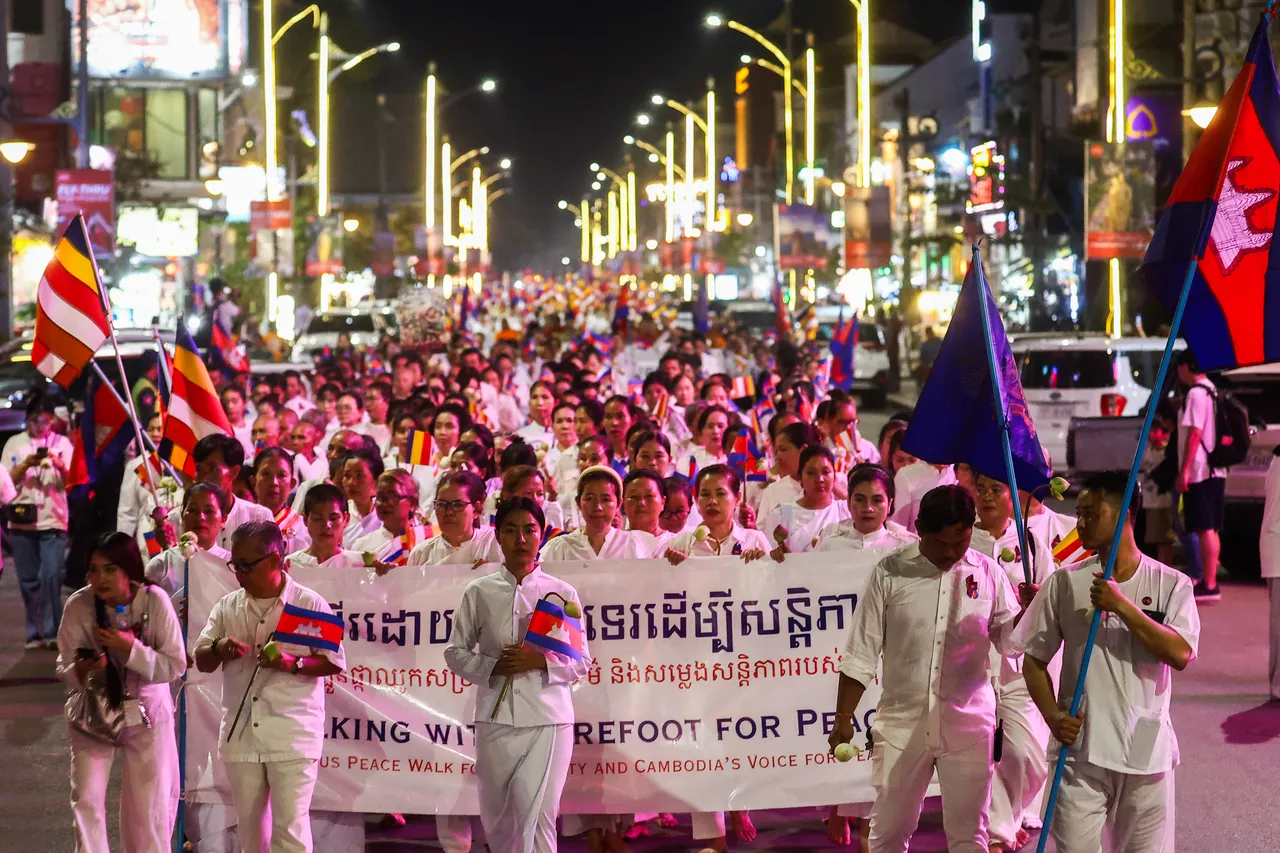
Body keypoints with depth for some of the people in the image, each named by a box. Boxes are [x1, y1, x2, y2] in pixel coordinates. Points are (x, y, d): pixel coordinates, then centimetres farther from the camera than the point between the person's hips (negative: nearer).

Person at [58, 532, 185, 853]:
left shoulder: (155, 601, -19)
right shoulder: (78, 605, -18)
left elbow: (175, 667, -17)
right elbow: (64, 668, -10)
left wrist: (130, 649, -29)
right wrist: (80, 673, -32)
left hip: (146, 710, 0)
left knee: (150, 804, 7)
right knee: (86, 800, -5)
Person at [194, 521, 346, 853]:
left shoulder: (310, 604, -4)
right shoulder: (227, 606, 9)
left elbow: (334, 662, -3)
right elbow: (201, 662, 12)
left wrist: (293, 664, -20)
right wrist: (218, 649, -11)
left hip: (292, 738, -5)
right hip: (240, 735, 5)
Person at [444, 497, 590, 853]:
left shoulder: (563, 593, 4)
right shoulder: (479, 592, 5)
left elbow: (581, 662, 5)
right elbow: (456, 652, 7)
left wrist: (540, 661, -13)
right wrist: (493, 667, -11)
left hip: (548, 719, -1)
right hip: (495, 718, 2)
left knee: (538, 819, -8)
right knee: (496, 818, 10)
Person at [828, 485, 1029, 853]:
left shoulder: (987, 574, -1)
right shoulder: (890, 573, -5)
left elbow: (1010, 638, 3)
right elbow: (861, 652, -1)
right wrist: (843, 718, -2)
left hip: (968, 724, 1)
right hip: (902, 724, 0)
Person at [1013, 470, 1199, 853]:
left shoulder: (1171, 585, 0)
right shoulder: (1065, 583, 2)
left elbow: (1180, 654, -15)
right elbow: (1034, 660, 7)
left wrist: (1123, 606, -20)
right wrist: (1053, 717, -9)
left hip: (1148, 751, 0)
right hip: (1081, 748, 0)